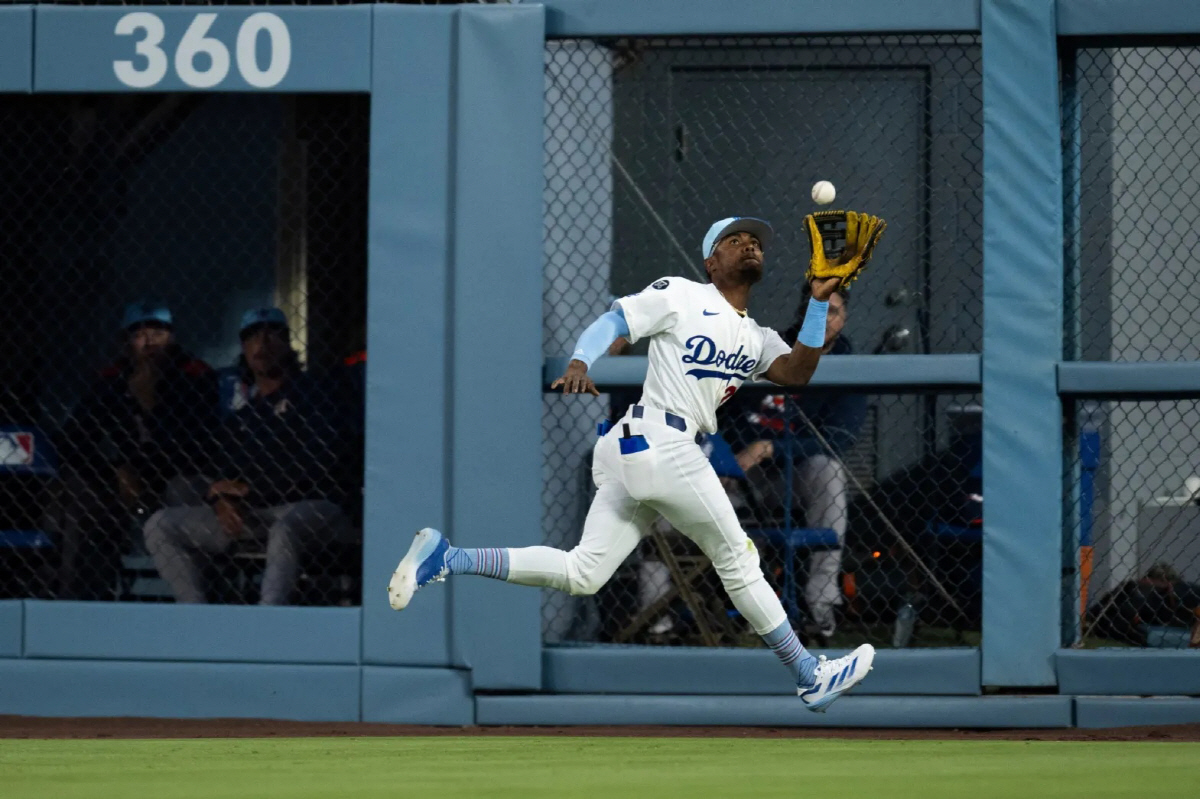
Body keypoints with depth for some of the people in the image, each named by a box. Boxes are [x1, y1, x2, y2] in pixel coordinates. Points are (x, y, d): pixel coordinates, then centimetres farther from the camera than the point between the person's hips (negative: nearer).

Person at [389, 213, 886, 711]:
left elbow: (796, 373, 4)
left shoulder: (757, 339, 21)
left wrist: (820, 301, -3)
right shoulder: (681, 296, 2)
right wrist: (579, 364, -24)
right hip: (661, 442, -9)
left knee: (581, 573, 2)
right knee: (737, 560, 2)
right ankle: (810, 677, 11)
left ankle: (446, 557, -1)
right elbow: (612, 322, -5)